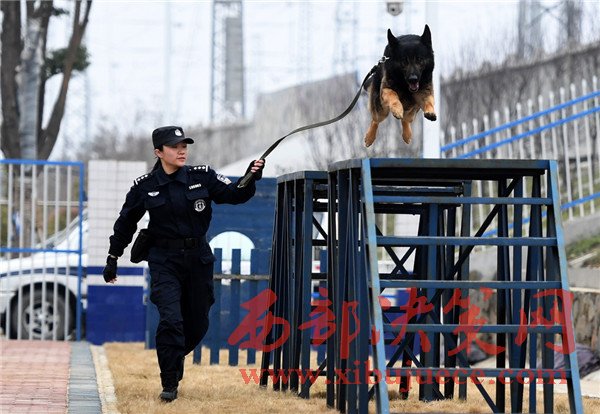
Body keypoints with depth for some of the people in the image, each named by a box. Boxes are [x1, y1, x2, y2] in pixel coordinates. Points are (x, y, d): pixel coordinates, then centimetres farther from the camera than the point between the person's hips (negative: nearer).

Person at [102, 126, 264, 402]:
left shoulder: (202, 177, -1)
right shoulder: (145, 187, -3)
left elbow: (234, 194, -4)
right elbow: (125, 223, 8)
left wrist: (251, 179, -25)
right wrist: (112, 259, 12)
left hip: (198, 258, 3)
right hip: (164, 261, -3)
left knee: (197, 324, 9)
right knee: (171, 319, -18)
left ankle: (173, 361, 39)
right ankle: (169, 384, -7)